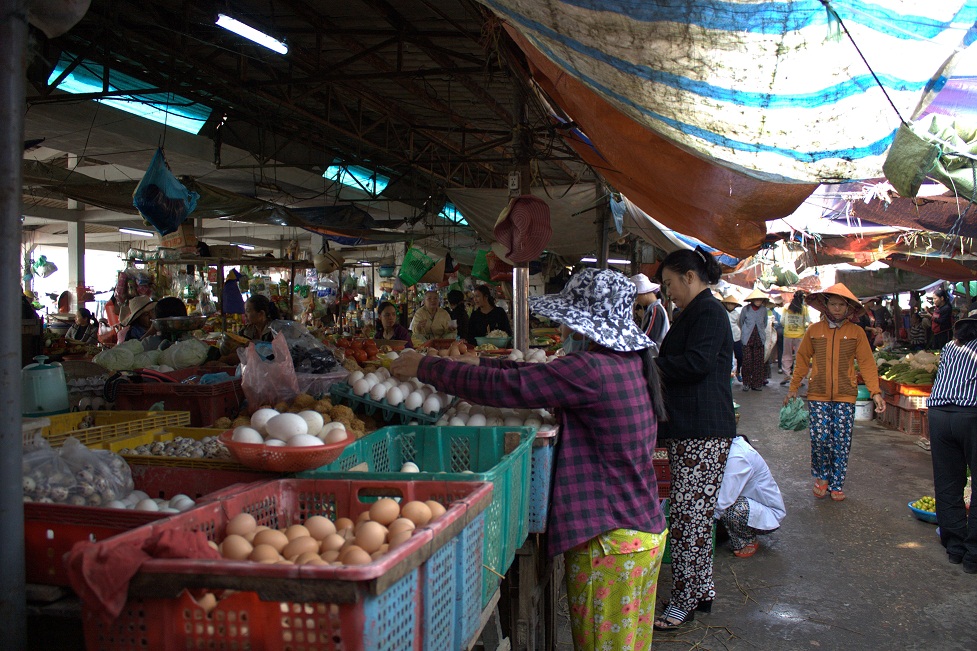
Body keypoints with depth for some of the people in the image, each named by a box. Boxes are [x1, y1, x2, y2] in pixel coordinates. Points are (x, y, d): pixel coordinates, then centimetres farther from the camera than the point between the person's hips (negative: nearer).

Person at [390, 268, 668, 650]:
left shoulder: (592, 371, -24)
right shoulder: (634, 362, 6)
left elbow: (503, 387, -23)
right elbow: (544, 376, 12)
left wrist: (425, 367, -11)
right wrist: (479, 363, 12)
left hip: (610, 542, -9)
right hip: (646, 530, 9)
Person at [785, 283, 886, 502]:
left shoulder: (856, 332, 3)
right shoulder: (814, 330, 6)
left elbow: (866, 363, 2)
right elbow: (802, 360, 13)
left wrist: (875, 391, -6)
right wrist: (793, 387, 14)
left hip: (845, 397, 0)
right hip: (818, 396, 0)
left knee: (841, 442, 2)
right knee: (819, 438, -6)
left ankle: (836, 484, 18)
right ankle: (821, 477, 19)